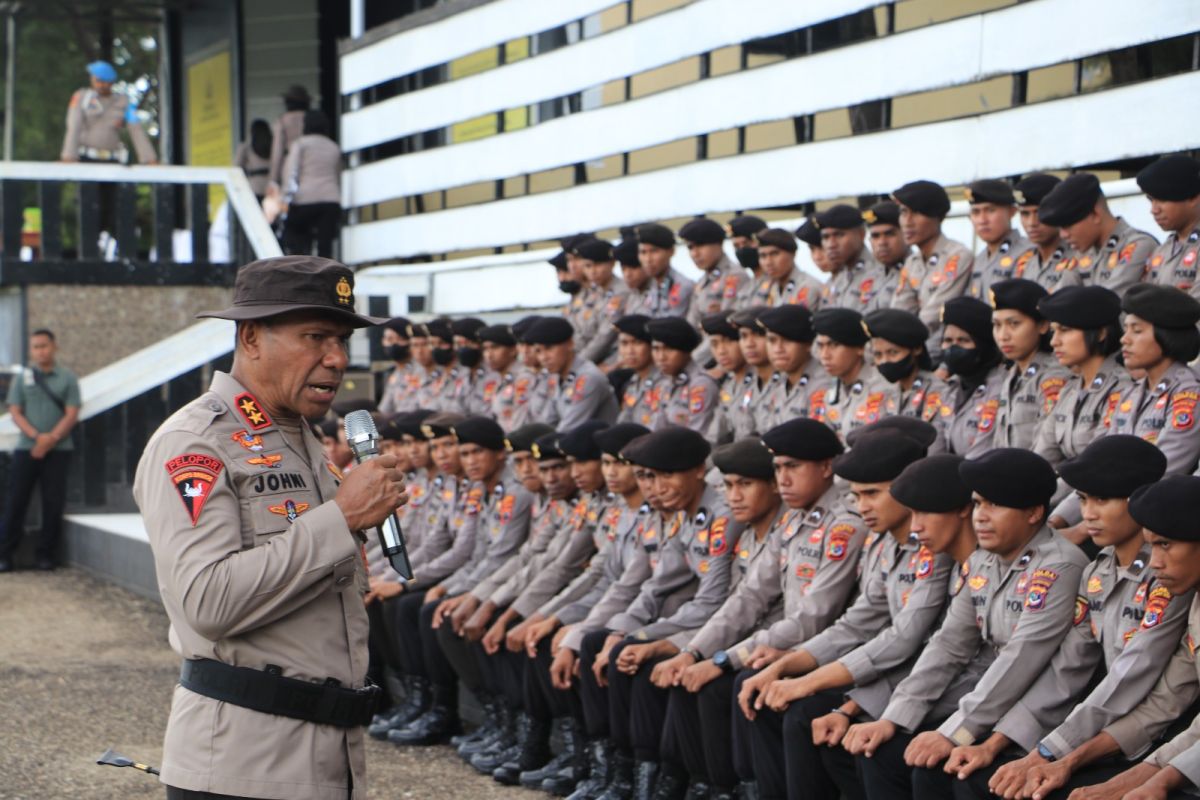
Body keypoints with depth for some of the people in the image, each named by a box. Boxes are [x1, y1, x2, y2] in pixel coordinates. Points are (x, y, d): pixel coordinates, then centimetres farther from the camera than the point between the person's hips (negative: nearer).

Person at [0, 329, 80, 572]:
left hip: (58, 449, -1)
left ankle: (46, 554, 8)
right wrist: (36, 436, -13)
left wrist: (51, 438, -15)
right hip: (26, 448, 1)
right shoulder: (21, 377, 8)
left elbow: (71, 414, -2)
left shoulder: (67, 378, 4)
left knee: (53, 502, -1)